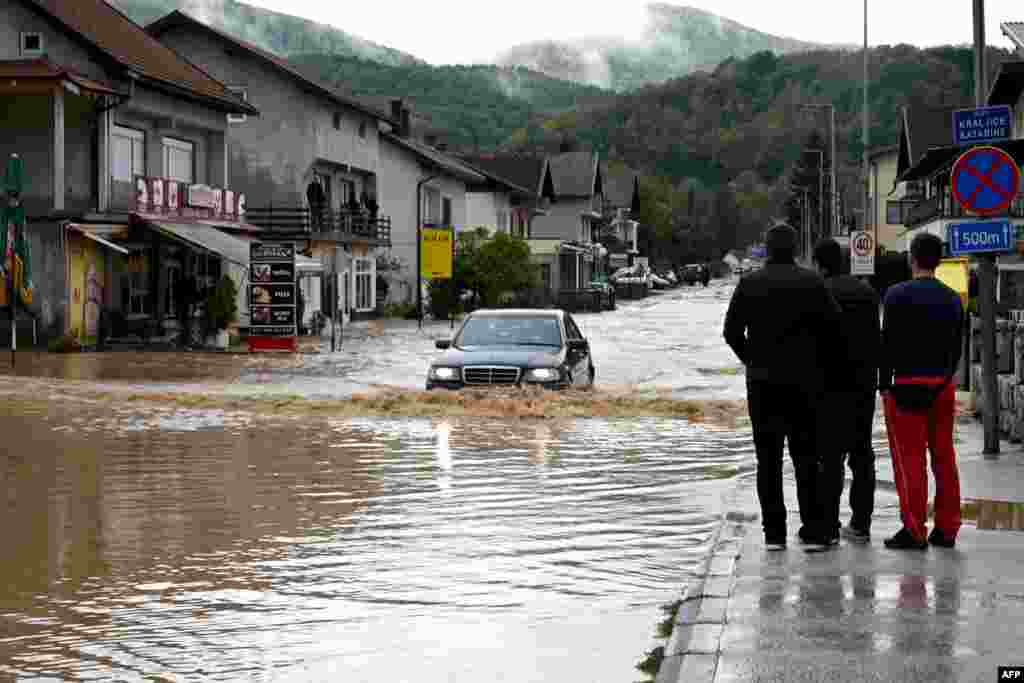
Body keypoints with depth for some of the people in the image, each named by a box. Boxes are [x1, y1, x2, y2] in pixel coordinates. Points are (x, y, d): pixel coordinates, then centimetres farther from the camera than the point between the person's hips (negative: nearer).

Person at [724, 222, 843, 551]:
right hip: (803, 381, -1)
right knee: (806, 456, 5)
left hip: (762, 382, 1)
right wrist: (817, 361, 9)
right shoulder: (811, 282, -5)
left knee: (768, 458, 5)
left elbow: (732, 331, 0)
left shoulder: (749, 283, -1)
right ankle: (814, 529, 2)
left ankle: (774, 532, 4)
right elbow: (833, 326, -5)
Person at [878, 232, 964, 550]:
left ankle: (914, 530, -2)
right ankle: (946, 529, 14)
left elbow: (889, 342, -11)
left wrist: (885, 384, -5)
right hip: (943, 387, 6)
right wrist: (946, 379, 17)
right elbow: (956, 346, 11)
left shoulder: (898, 294, -8)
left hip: (908, 385, -5)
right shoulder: (952, 298, 9)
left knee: (909, 458, -2)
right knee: (944, 456, 10)